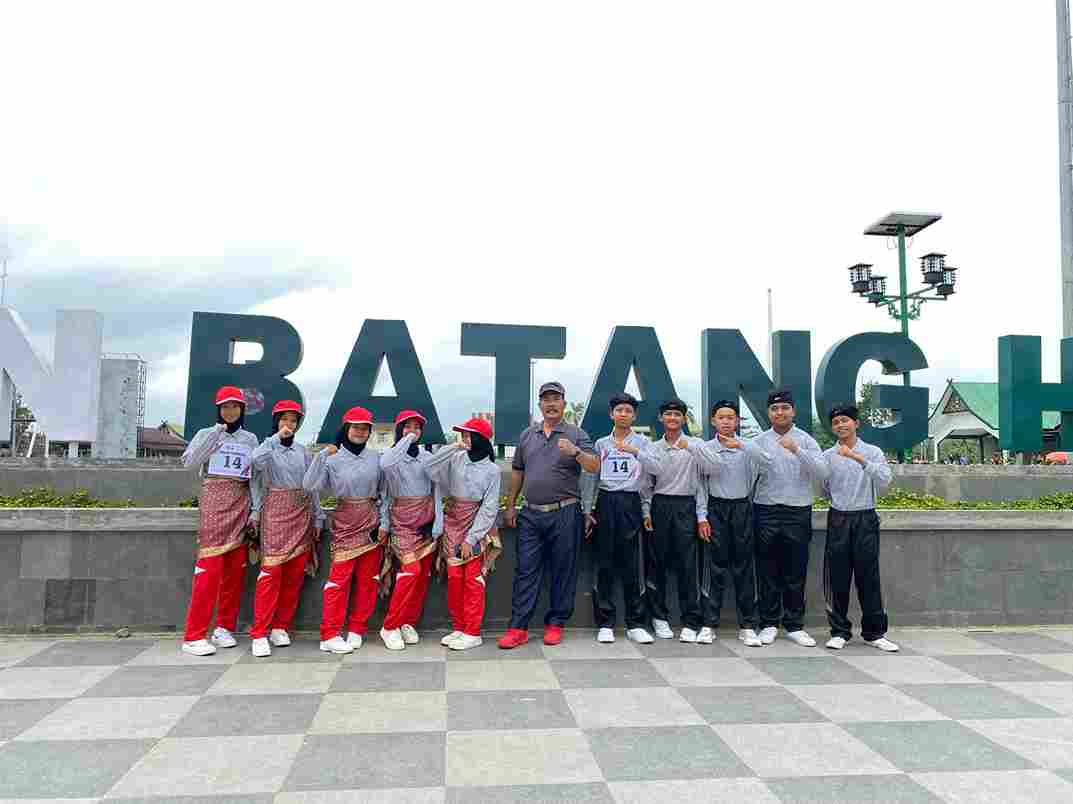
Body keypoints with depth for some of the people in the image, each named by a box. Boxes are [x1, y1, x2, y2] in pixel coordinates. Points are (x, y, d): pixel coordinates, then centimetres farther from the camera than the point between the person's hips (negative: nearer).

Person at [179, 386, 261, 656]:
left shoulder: (250, 439, 13)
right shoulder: (206, 434, 5)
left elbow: (254, 477, 11)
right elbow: (188, 462, -11)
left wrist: (256, 509, 2)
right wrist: (215, 434, -15)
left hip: (240, 505, 4)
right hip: (214, 501, -3)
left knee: (236, 569, 4)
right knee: (210, 566, -11)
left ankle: (225, 627, 16)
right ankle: (194, 635, -8)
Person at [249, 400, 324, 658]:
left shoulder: (303, 451, 13)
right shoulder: (268, 446, 2)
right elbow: (257, 461, -23)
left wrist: (318, 517, 10)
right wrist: (277, 437, -18)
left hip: (302, 514, 4)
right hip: (276, 512, -4)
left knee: (295, 574, 4)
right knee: (271, 571, -11)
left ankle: (280, 626, 15)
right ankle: (259, 633, -6)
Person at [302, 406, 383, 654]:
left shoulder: (375, 457, 6)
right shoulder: (333, 458, -4)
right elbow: (310, 486, -13)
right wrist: (322, 455, -21)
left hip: (371, 521, 4)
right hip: (345, 521, -3)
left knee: (368, 579, 6)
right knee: (340, 577, -7)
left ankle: (356, 630, 17)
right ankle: (329, 635, -1)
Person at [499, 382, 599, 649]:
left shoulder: (577, 435, 1)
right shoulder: (527, 435, 13)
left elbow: (595, 467, -10)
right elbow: (517, 472, 18)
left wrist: (575, 452, -27)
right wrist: (510, 506, 14)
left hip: (564, 514, -3)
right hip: (531, 514, 3)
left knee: (563, 571, 5)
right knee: (525, 570, 2)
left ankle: (555, 624, 16)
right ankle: (518, 627, 6)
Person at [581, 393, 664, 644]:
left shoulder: (642, 442, 8)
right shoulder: (601, 444, 12)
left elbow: (656, 468, -9)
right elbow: (590, 478, 11)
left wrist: (635, 451, -24)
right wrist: (587, 510, 4)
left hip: (631, 503, -1)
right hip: (605, 502, 1)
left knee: (633, 566, 0)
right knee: (604, 565, 2)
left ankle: (636, 624, 9)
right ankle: (605, 624, 10)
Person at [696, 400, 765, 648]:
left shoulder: (747, 446, 4)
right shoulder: (705, 448, 3)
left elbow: (764, 464, -16)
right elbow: (700, 484, 1)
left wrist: (741, 446, -28)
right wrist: (702, 516, -5)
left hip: (742, 507, 1)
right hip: (716, 508, 0)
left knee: (744, 567, 3)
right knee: (714, 566, 1)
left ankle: (748, 625, 9)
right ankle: (709, 624, 8)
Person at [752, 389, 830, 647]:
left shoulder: (806, 440, 3)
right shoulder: (758, 441, 6)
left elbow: (823, 472, -11)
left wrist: (797, 450, -21)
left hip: (798, 512, 0)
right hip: (766, 512, 0)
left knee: (796, 573, 6)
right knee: (767, 572, 5)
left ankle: (794, 625, 17)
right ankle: (769, 624, 16)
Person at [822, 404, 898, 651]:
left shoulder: (873, 452, 0)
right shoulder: (827, 456, 5)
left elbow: (884, 481, -17)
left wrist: (860, 459, -25)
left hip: (865, 519, -1)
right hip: (838, 519, 1)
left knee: (868, 577, 4)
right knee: (837, 578, 4)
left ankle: (874, 632, 16)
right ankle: (840, 631, 15)